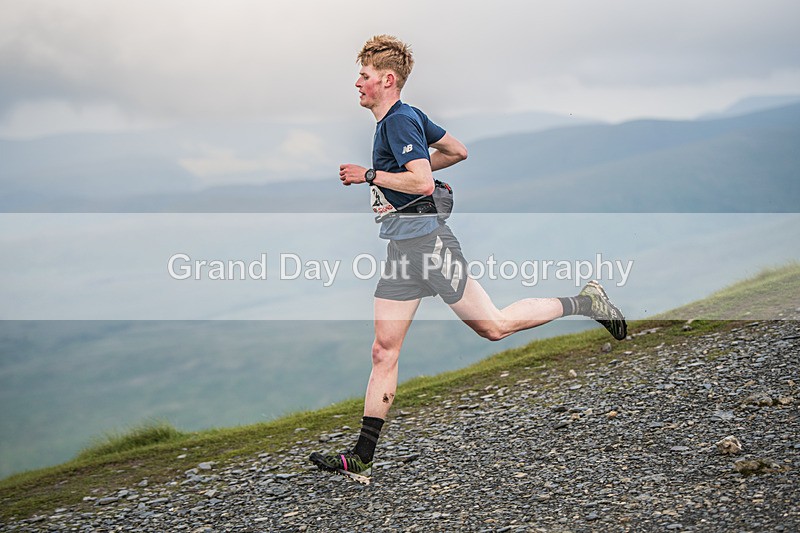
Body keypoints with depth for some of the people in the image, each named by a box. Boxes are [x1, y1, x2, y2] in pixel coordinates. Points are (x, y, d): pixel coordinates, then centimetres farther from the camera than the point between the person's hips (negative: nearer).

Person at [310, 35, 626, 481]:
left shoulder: (400, 120, -13)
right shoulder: (408, 116, 16)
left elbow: (422, 182, -25)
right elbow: (458, 151, 25)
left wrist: (369, 175, -15)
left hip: (427, 241, -10)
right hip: (401, 248, 10)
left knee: (494, 325, -2)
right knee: (384, 352, 4)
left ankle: (586, 302, 15)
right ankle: (362, 459, 4)